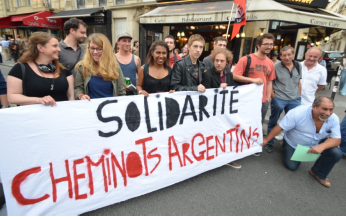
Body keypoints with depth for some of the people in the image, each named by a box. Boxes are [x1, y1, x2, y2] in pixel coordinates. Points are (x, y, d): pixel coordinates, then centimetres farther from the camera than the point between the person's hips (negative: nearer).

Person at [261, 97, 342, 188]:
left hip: (318, 144, 3)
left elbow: (336, 139, -18)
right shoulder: (298, 113, -32)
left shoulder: (334, 119, -19)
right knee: (292, 166, -6)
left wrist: (321, 146, -40)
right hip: (293, 145, -3)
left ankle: (318, 174, 6)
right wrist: (266, 140, -21)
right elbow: (280, 127, -26)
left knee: (336, 153, -20)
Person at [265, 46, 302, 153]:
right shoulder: (275, 67, -9)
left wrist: (299, 96, 10)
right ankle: (269, 143, 25)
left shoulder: (298, 66, 5)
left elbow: (298, 83, 13)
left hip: (294, 100, 4)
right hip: (278, 99, -4)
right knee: (273, 122, 9)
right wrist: (274, 97, -12)